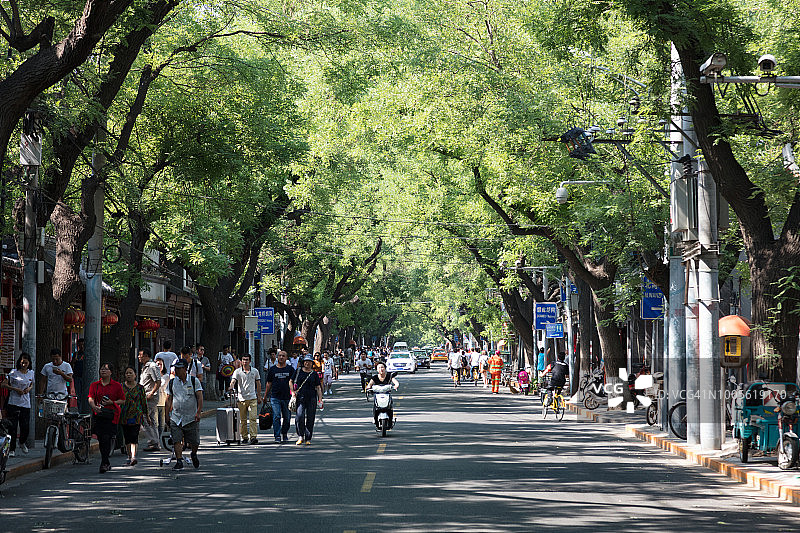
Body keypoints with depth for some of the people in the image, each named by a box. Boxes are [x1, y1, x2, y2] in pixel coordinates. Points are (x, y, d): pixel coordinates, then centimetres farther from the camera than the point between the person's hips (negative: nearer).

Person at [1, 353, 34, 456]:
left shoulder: (31, 373, 10)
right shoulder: (13, 373, -3)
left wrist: (29, 388, 2)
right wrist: (16, 389, -13)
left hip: (26, 404, 3)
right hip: (13, 403, -3)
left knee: (25, 427, 0)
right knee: (12, 427, -6)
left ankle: (22, 442, 31)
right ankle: (11, 449, 2)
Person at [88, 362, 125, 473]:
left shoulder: (117, 386, 6)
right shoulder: (94, 385, 12)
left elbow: (122, 400, 7)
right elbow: (91, 398, 1)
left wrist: (112, 402, -10)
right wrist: (94, 406, -20)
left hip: (111, 415, -3)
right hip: (98, 414, 3)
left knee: (106, 438, -16)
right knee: (101, 439, 5)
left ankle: (104, 464, -14)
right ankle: (107, 463, 19)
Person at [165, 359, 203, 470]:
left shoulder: (194, 381, -1)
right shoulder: (172, 382, 7)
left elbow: (200, 398, -5)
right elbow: (169, 400, 11)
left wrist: (198, 413, -16)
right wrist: (167, 416, 6)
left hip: (191, 418, -2)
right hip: (176, 418, 2)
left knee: (194, 442, 3)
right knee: (177, 441, -10)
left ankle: (194, 455, 33)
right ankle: (179, 462, -7)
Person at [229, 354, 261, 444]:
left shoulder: (255, 371, 8)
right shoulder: (237, 371, 2)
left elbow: (258, 384, 16)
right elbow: (233, 381, -13)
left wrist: (259, 396, 16)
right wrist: (231, 387, -35)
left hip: (252, 398, 0)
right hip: (241, 398, 0)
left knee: (253, 418, -12)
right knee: (243, 420, 5)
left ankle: (253, 436, -16)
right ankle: (244, 437, 14)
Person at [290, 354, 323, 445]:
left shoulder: (314, 374, 8)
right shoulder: (298, 372, 7)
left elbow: (318, 388, 9)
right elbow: (291, 382, 16)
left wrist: (320, 400, 0)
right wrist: (293, 391, 0)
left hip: (312, 398, 1)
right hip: (300, 397, -1)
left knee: (310, 419, 2)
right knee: (300, 416, -16)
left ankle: (308, 439, 11)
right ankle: (300, 436, -3)